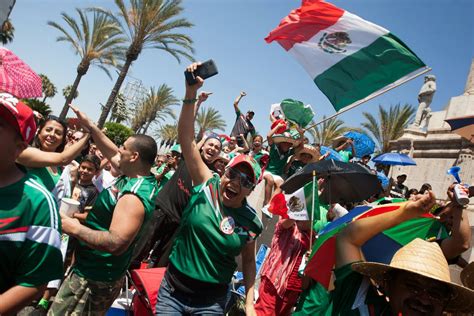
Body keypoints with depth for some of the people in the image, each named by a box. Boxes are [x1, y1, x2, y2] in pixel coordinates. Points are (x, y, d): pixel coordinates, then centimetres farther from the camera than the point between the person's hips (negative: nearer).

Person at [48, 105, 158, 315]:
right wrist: (89, 125, 12)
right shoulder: (140, 177, 0)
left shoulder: (134, 197, -29)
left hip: (93, 278, -9)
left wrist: (76, 229, -24)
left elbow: (117, 243, -35)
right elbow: (112, 153, 14)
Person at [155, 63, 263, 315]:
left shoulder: (251, 222, -8)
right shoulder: (207, 186, -11)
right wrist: (191, 92, -24)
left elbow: (249, 261, 6)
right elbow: (186, 138, -16)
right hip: (172, 290, 0)